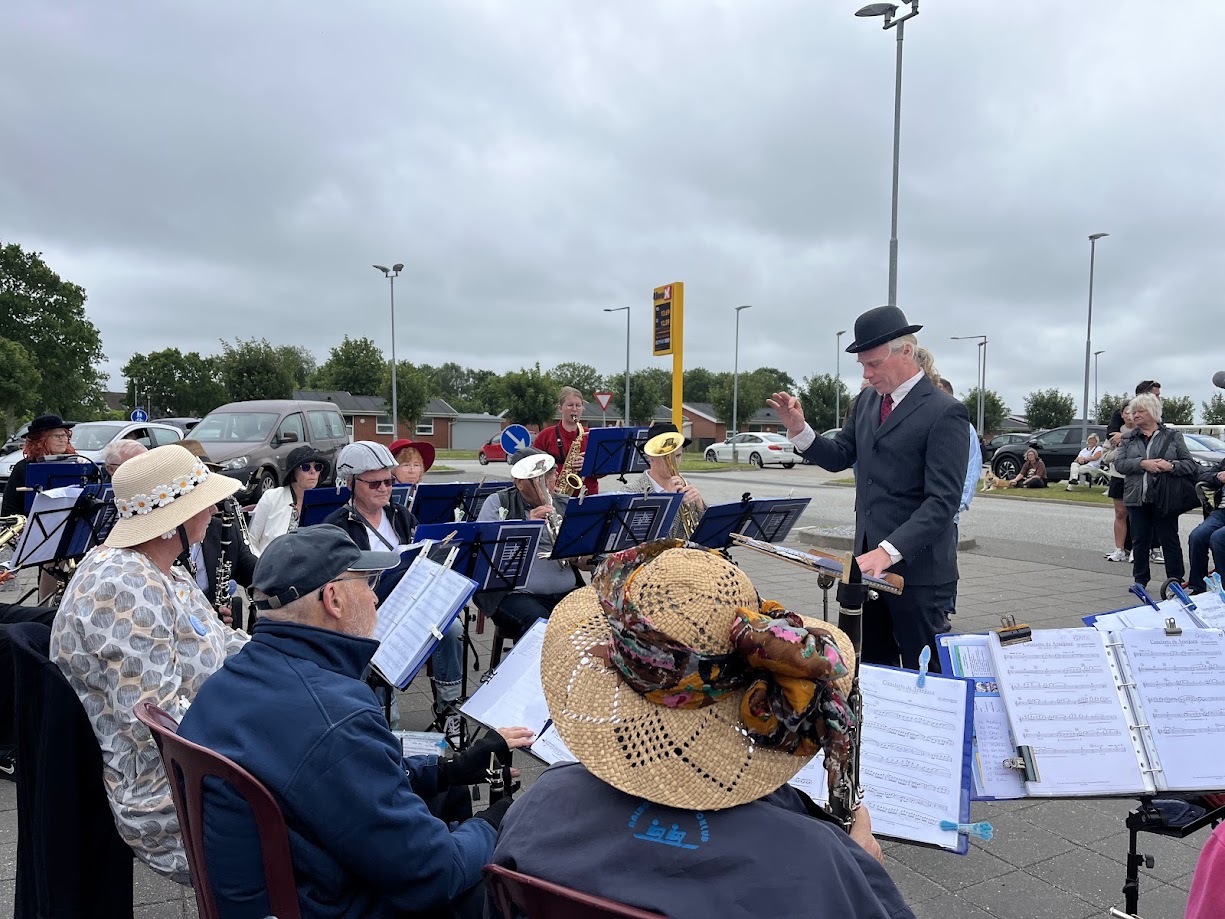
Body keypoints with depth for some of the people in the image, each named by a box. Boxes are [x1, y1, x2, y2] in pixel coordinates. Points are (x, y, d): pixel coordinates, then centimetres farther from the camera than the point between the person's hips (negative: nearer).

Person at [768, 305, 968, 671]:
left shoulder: (944, 412, -13)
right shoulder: (867, 401, 9)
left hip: (916, 564, -6)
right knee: (871, 666, 14)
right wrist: (799, 431, -2)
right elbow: (838, 457, 16)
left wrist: (889, 550, -28)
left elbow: (943, 501, -19)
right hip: (869, 558, 7)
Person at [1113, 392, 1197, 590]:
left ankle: (1176, 581, 9)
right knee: (1140, 541, 9)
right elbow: (1119, 463, -2)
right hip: (1136, 499, 3)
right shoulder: (1128, 439, 12)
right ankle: (1140, 580, 18)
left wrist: (1172, 466, -18)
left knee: (1169, 540, 1)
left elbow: (1191, 464, 2)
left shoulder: (1173, 436, 6)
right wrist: (1142, 464, -17)